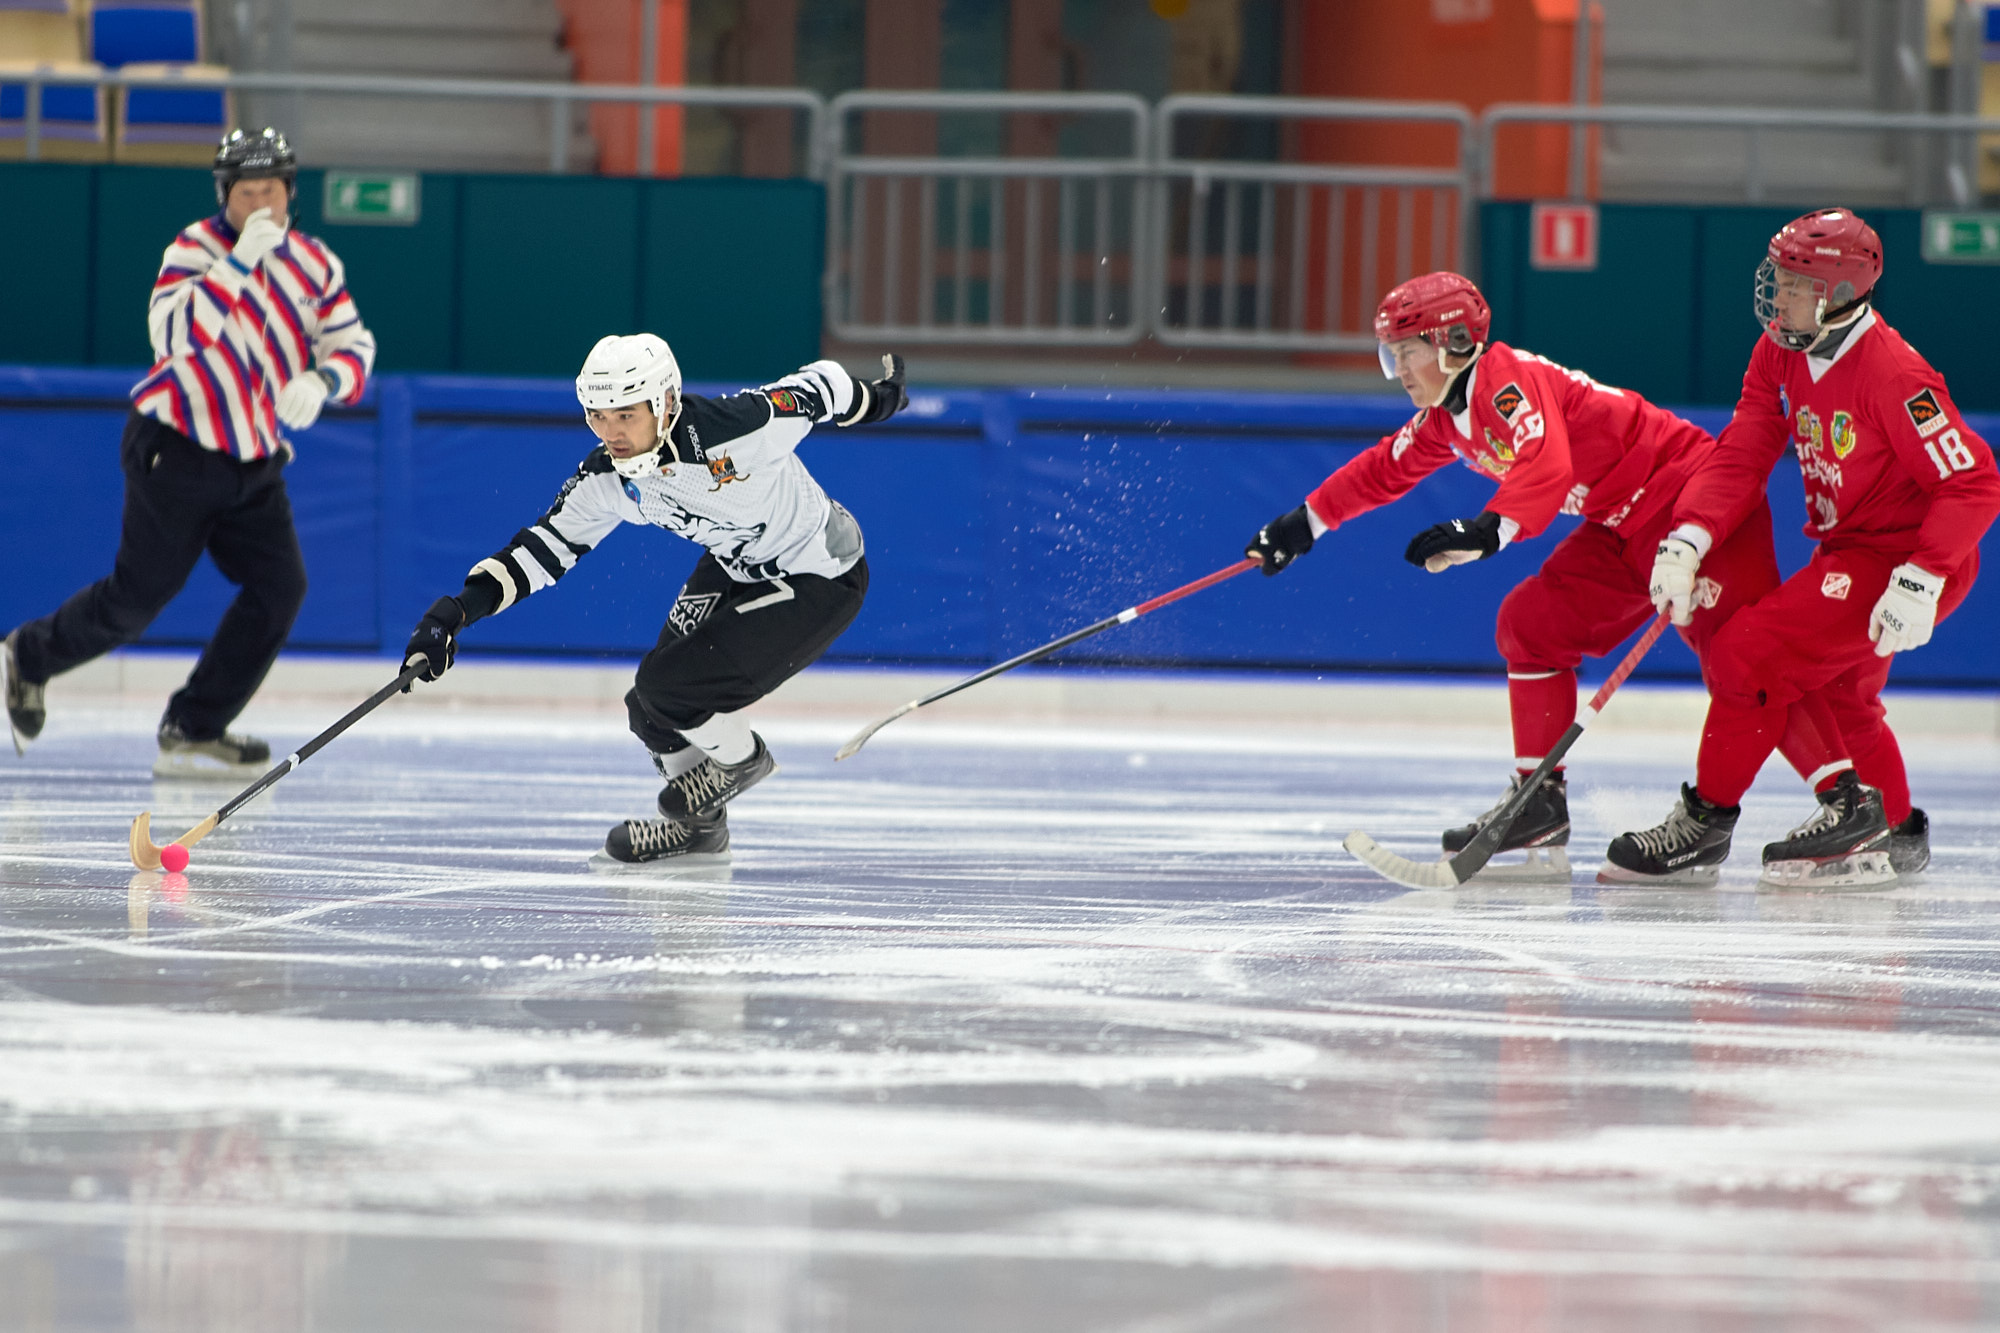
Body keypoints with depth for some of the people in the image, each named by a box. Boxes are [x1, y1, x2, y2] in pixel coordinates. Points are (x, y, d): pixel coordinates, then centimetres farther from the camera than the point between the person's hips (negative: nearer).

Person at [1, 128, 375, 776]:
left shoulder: (316, 264, 3)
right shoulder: (198, 248, -13)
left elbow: (353, 346, 1)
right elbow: (172, 334, -28)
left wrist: (324, 380, -22)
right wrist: (240, 261, -32)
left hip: (253, 462, 5)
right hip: (175, 448, -5)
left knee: (280, 587, -9)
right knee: (137, 596, -3)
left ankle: (193, 733, -1)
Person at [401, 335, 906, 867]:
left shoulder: (736, 428, -33)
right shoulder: (605, 479, -14)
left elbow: (818, 389, -15)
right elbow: (544, 546, -8)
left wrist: (872, 399, 7)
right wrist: (459, 609, -20)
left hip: (822, 580, -7)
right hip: (735, 566, 7)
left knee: (666, 687, -18)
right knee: (650, 710, 2)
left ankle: (741, 758, 12)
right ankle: (699, 829, 29)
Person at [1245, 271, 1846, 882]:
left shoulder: (1510, 382, -20)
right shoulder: (1447, 417, 12)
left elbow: (1548, 470, -36)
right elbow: (1384, 469, 28)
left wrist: (1487, 531, -46)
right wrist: (1306, 522, 28)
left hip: (1697, 501, -10)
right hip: (1624, 526, 10)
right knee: (1531, 624, 7)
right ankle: (1541, 798, 11)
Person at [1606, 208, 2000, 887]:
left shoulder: (1891, 373, -27)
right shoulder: (1781, 353, -1)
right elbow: (1742, 455, -4)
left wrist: (1921, 581, -32)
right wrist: (1688, 539, -20)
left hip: (1903, 557, -9)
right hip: (1849, 546, 9)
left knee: (1751, 651, -15)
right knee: (1834, 687, 23)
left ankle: (1707, 816, -2)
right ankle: (1894, 832, 39)